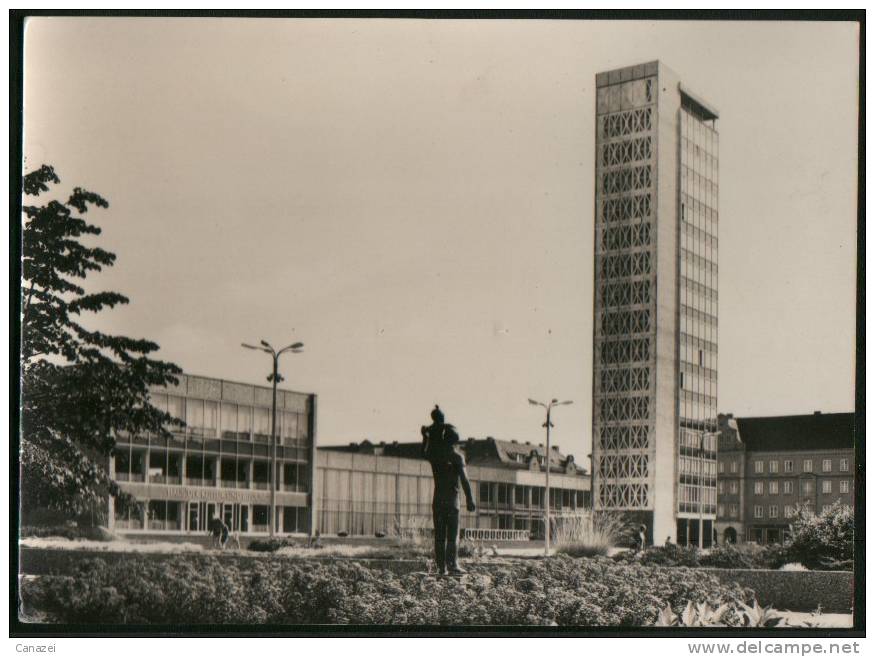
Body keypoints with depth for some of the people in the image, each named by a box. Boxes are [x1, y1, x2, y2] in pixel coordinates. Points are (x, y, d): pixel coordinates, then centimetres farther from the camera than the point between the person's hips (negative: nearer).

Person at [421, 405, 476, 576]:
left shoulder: (434, 455, 5)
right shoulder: (457, 457, -5)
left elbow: (425, 452, 30)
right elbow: (464, 480, -10)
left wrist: (426, 436, 35)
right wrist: (470, 500, -9)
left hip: (437, 499, 3)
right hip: (452, 499, -3)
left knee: (439, 535, 5)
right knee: (453, 534, -4)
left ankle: (441, 566, 2)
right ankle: (452, 565, -14)